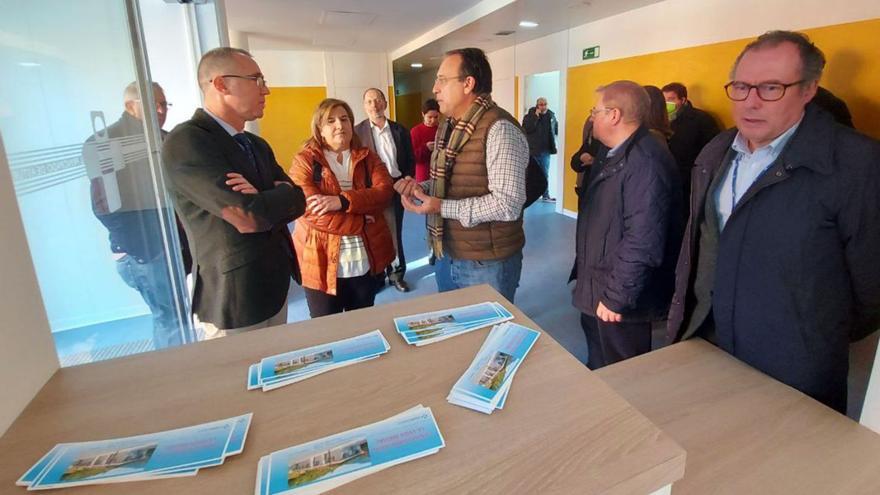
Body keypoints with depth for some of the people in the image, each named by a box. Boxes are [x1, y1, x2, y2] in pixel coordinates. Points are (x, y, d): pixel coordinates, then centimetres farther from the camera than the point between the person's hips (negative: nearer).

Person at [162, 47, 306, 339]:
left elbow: (297, 201, 3)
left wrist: (264, 199, -17)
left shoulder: (258, 145, 11)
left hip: (276, 286, 8)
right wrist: (279, 195, -6)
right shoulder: (186, 142, -17)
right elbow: (249, 217, -26)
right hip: (236, 299, -8)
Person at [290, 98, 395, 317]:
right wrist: (361, 221, -14)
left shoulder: (368, 158, 7)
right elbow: (308, 209, -16)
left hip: (366, 261, 3)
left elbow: (385, 192, -10)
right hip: (322, 261, -3)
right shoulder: (304, 161, -3)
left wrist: (343, 201, -24)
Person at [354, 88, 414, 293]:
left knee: (395, 235, 11)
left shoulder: (400, 130, 6)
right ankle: (375, 276, 22)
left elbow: (410, 161, 10)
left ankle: (396, 274, 25)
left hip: (396, 190, 2)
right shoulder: (357, 131, -2)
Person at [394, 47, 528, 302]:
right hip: (446, 255, 9)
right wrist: (421, 188, -2)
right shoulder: (447, 127, 10)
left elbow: (508, 205, -26)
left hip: (486, 264, -8)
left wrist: (441, 207, -25)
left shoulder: (499, 129, -20)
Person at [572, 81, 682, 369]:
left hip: (619, 301, -9)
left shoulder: (646, 162, -25)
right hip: (597, 290, 9)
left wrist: (617, 298, -23)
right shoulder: (611, 153, 9)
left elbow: (642, 244, -29)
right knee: (597, 365, 27)